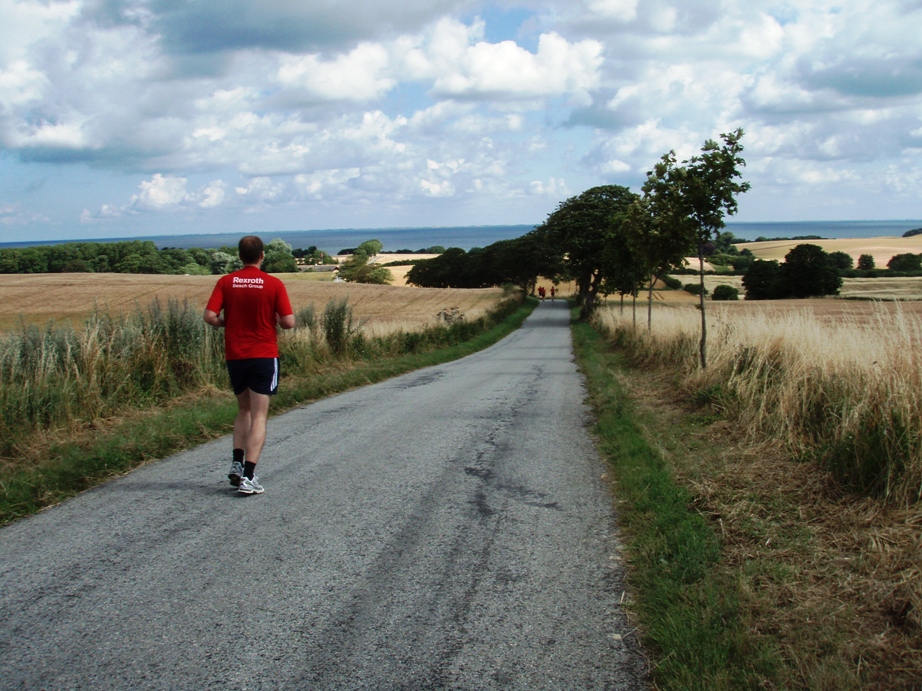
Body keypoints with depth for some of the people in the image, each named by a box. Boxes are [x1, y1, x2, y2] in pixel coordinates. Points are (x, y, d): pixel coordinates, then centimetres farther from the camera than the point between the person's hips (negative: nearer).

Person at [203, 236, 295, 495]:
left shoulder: (226, 282, -1)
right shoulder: (274, 284, -7)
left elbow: (209, 316, -9)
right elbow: (289, 322, -10)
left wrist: (227, 324, 10)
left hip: (234, 355, 3)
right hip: (264, 356, -3)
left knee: (244, 410, 21)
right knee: (259, 416, 0)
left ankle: (237, 462, 10)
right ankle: (248, 476, -7)